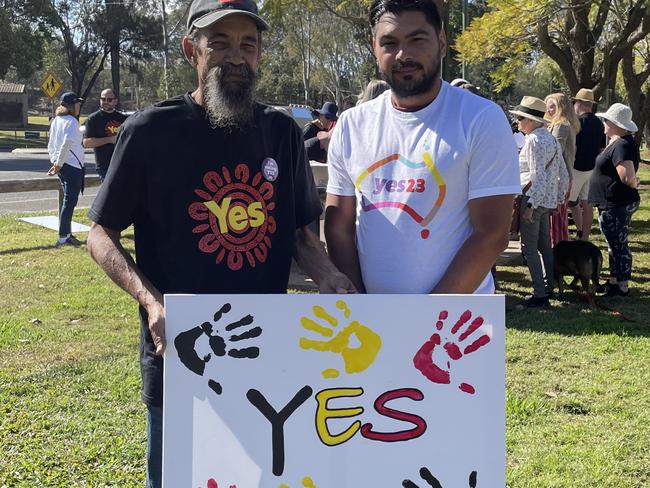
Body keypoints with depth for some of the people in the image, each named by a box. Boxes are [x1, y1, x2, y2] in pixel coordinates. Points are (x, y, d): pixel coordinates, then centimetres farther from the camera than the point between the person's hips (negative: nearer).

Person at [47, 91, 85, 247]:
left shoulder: (56, 120, 14)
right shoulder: (71, 121, -13)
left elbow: (51, 145, 17)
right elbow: (67, 143, -25)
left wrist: (55, 162, 14)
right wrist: (58, 164, -19)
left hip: (62, 166, 9)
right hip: (73, 165, -9)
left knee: (67, 200, 17)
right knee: (70, 201, -6)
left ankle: (67, 234, 23)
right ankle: (63, 237, -6)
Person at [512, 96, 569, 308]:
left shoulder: (534, 141, -16)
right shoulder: (551, 139, 13)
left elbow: (538, 177, -23)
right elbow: (564, 175, 15)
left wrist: (530, 205, -23)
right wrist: (558, 199, 20)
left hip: (533, 199, -10)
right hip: (548, 201, 10)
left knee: (529, 249, -4)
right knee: (545, 246, 18)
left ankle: (540, 294, -3)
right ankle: (549, 286, 27)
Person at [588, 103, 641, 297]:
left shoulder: (621, 146, -22)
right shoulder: (618, 143, 12)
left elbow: (628, 177, -29)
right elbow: (628, 177, 22)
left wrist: (634, 184, -11)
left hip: (616, 206, -11)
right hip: (615, 203, 11)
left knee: (618, 245, -3)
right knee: (615, 244, 19)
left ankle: (622, 287, 5)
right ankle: (614, 280, 30)